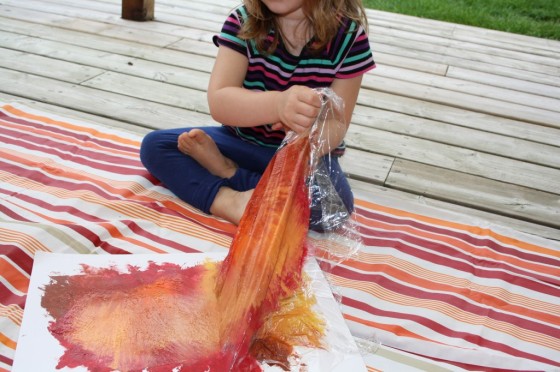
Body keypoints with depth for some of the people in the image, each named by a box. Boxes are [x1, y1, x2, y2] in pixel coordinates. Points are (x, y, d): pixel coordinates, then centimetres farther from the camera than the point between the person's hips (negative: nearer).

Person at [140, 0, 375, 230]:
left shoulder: (349, 35, -14)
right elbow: (218, 102, -27)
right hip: (243, 141, 2)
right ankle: (231, 201, -31)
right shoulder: (243, 21, -12)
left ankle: (228, 172, -17)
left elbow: (337, 125, -14)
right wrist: (278, 104, -47)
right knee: (154, 145, -13)